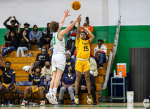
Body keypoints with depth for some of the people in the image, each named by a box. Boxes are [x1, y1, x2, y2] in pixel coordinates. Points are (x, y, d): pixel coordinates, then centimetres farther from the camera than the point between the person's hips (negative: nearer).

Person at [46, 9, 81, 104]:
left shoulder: (54, 33, 14)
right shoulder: (59, 34, -4)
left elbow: (61, 24, 29)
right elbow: (69, 28, -14)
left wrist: (65, 16, 43)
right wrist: (76, 20, -11)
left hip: (54, 56, 7)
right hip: (60, 55, -7)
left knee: (54, 76, 1)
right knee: (58, 75, -14)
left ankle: (50, 92, -16)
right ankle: (54, 93, -26)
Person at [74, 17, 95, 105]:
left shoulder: (88, 42, 16)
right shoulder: (78, 41, 9)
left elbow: (93, 37, 0)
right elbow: (78, 31, -4)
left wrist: (87, 30, 10)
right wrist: (79, 23, -15)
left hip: (86, 61, 2)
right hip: (79, 60, -2)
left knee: (87, 78, 0)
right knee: (78, 78, -4)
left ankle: (89, 95, 2)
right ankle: (76, 96, -4)